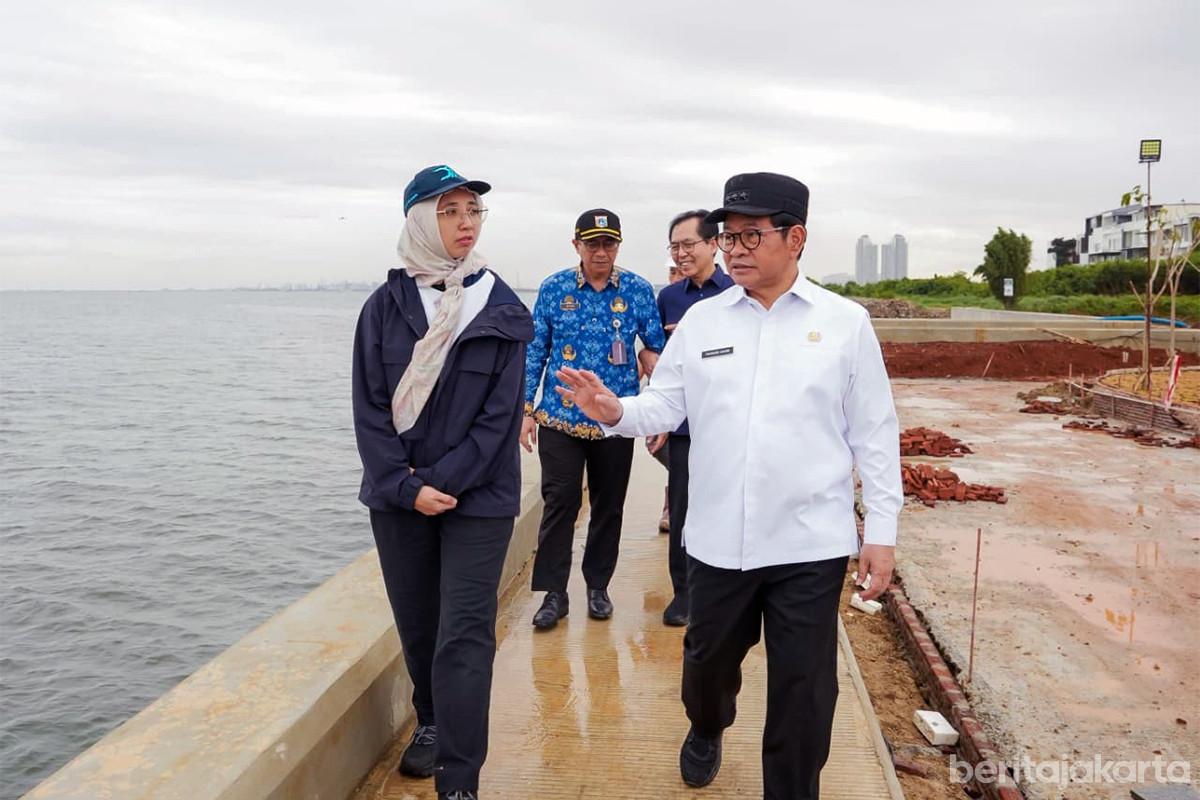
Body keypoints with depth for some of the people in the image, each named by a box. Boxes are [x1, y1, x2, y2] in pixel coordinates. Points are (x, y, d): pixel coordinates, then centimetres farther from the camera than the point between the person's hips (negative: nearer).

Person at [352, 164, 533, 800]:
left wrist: (440, 481, -13)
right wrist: (407, 487, -12)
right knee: (416, 623, 16)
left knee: (463, 637, -3)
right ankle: (431, 723, 40)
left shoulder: (502, 312, -3)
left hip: (478, 498, -2)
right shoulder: (386, 306, 1)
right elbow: (369, 407, -2)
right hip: (398, 497, 2)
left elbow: (500, 414, -7)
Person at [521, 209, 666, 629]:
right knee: (559, 503, -1)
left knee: (609, 506, 10)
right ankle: (554, 593, 11)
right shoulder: (553, 288, 2)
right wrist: (527, 409, 1)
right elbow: (535, 352, 4)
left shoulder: (639, 290, 1)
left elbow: (655, 346, 6)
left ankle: (598, 587, 26)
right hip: (560, 417, -1)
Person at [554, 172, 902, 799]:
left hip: (812, 543, -2)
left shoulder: (846, 323, -2)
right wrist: (616, 411, -18)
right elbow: (666, 405, 4)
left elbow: (873, 435, 0)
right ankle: (706, 730, 54)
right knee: (708, 659, 21)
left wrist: (881, 531, -2)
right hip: (718, 539, 3)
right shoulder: (700, 320, 4)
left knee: (802, 691, 7)